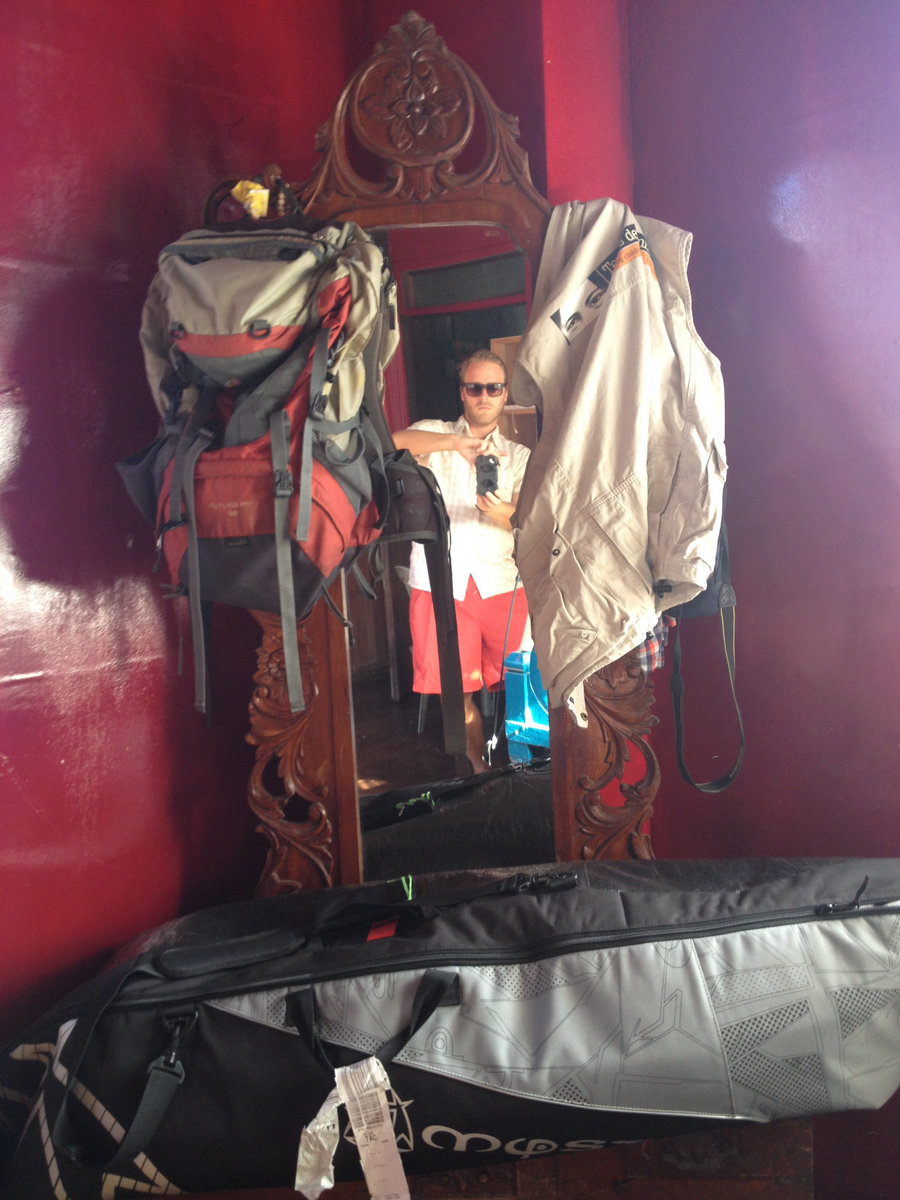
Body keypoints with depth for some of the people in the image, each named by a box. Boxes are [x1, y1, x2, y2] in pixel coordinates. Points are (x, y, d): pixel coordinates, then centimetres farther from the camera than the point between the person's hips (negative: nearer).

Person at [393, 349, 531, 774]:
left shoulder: (519, 456, 19)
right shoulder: (434, 435, 13)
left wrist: (504, 514, -20)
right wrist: (455, 441, -22)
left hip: (501, 581, 2)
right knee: (458, 688, -1)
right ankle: (478, 763, 18)